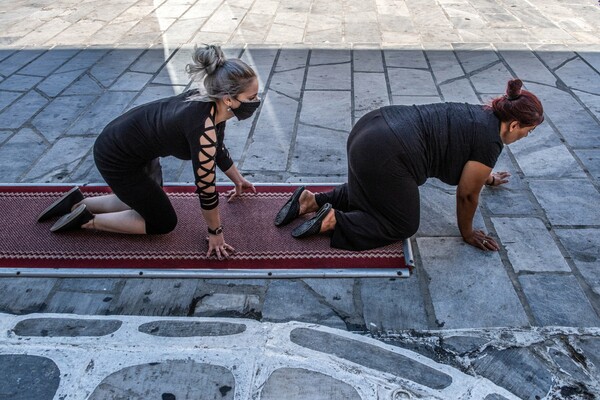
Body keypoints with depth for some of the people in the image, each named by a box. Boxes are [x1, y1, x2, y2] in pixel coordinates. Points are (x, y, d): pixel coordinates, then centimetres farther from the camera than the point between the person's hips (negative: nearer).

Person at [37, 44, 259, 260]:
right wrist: (215, 232, -13)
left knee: (146, 202, 22)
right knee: (164, 222, 4)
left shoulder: (212, 105, -9)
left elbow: (218, 149, 10)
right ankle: (86, 220, 12)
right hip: (117, 157, -8)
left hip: (131, 140, 9)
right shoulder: (202, 127, -35)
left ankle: (78, 203, 28)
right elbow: (206, 188, -26)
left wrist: (238, 180, 23)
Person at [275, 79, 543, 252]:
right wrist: (467, 233, 16)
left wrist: (487, 177, 55)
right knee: (402, 225, 9)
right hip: (383, 155, -9)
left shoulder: (481, 114, 20)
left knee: (369, 194, 31)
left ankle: (310, 200, 19)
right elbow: (467, 195, 1)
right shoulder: (490, 142, -5)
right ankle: (333, 221, -3)